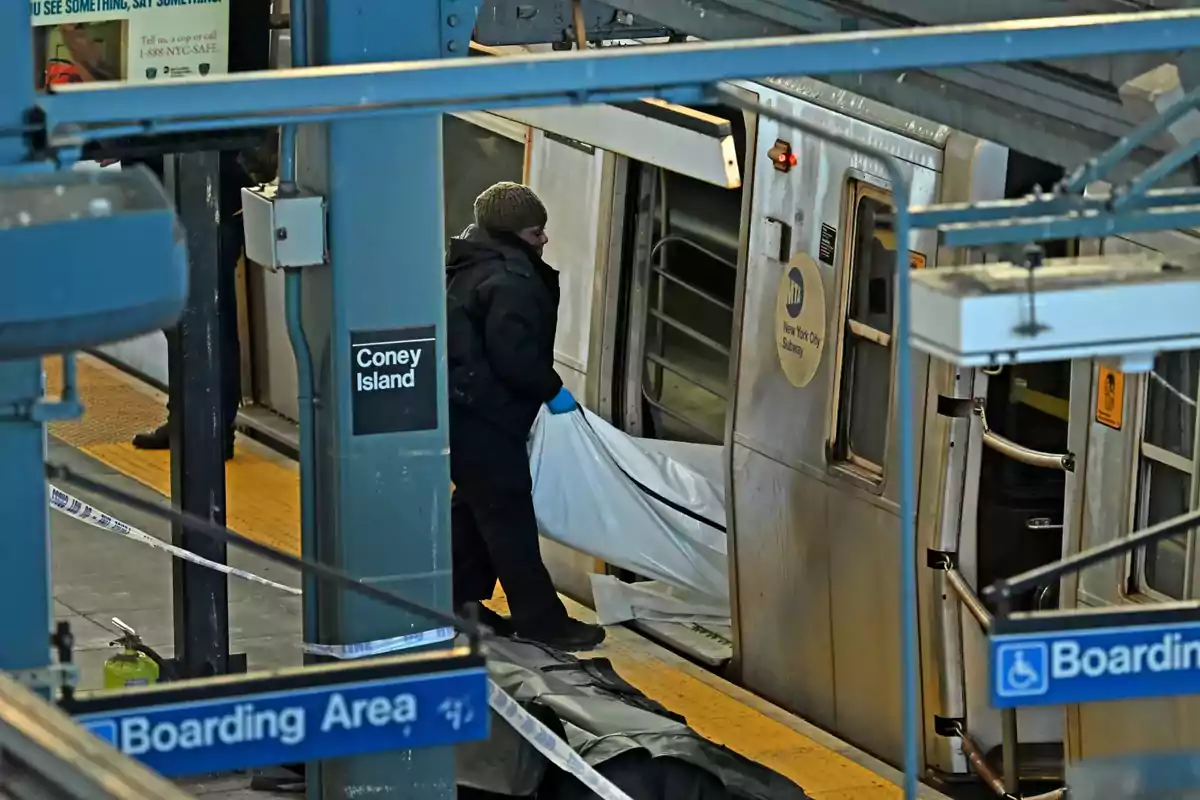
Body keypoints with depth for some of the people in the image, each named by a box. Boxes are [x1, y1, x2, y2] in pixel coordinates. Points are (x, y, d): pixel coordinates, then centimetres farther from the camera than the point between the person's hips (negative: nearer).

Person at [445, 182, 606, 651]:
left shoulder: (472, 267, 12)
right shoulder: (509, 281, -21)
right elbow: (514, 355, -26)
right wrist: (551, 389, -12)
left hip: (462, 408, 11)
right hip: (484, 417, -11)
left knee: (476, 505, 20)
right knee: (509, 515, -5)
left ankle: (461, 602, 28)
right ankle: (540, 620, -2)